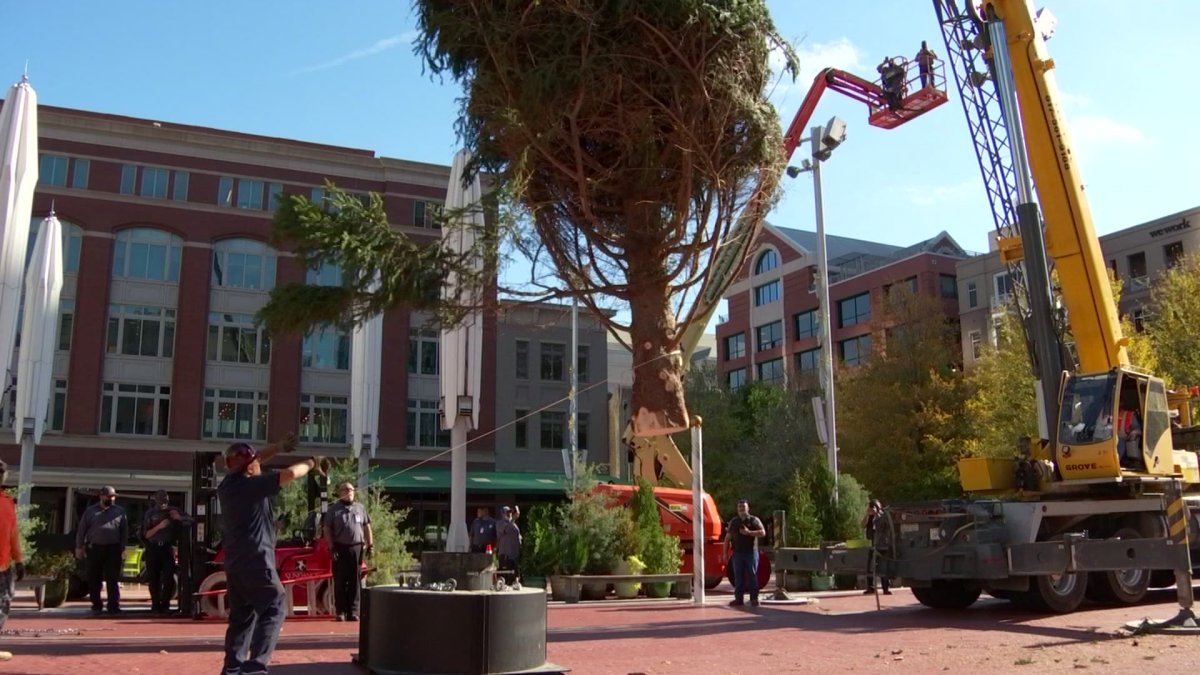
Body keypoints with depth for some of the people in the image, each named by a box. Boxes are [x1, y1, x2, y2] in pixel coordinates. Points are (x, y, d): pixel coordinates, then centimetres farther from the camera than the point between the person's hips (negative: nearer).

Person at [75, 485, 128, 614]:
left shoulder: (120, 512, 9)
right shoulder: (90, 511, 10)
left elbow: (124, 532, 7)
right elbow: (81, 530, 10)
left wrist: (123, 549, 0)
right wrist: (79, 547, 4)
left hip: (113, 549, -1)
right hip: (94, 548, 1)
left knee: (113, 579, -3)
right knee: (94, 579, 5)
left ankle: (114, 606, -1)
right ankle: (96, 606, 15)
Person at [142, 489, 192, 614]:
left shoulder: (174, 511, 7)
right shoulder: (150, 514, 4)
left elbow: (190, 522, 8)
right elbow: (146, 535, 0)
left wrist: (179, 518, -11)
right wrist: (159, 526, -16)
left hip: (167, 548, 0)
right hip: (153, 549, 0)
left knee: (169, 578, -10)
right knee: (154, 580, 1)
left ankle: (165, 605, 0)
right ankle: (156, 606, 12)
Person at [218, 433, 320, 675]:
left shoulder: (227, 485, 11)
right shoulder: (253, 485, -13)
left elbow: (249, 462, 25)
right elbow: (289, 474, -19)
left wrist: (279, 447, 23)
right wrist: (310, 463, 0)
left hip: (234, 562, 8)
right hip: (255, 561, -8)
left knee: (241, 615, 14)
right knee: (274, 609, -3)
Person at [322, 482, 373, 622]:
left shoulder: (360, 508, 13)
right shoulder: (334, 509, 3)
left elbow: (367, 527, 15)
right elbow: (327, 529, 0)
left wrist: (370, 544, 7)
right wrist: (331, 547, -9)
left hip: (357, 548, 2)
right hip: (340, 548, -2)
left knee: (355, 581, 2)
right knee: (340, 581, 0)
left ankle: (353, 611, 6)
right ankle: (340, 611, 6)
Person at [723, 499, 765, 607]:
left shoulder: (754, 520, 4)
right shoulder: (733, 522, 13)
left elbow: (763, 532, -7)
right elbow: (728, 538, 11)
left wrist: (749, 532, -19)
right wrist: (725, 553, 4)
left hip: (751, 553, -3)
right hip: (738, 553, 3)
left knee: (752, 576, -2)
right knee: (738, 577, 3)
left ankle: (754, 599, 2)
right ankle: (739, 599, 7)